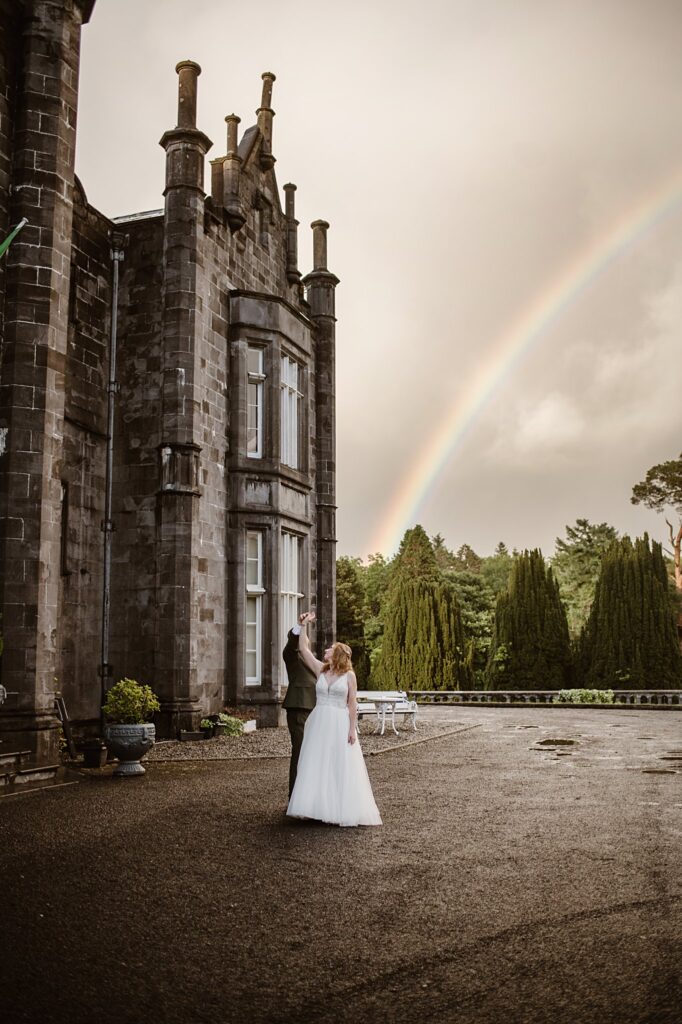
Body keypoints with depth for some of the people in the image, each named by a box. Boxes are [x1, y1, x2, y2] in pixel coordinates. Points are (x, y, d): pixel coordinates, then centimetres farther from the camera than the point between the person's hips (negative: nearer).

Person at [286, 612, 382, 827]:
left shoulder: (349, 675, -2)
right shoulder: (320, 670, 9)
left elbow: (352, 704, -3)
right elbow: (304, 649, 5)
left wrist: (352, 729, -9)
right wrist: (304, 625, 4)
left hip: (339, 725, -4)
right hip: (319, 723, 4)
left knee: (340, 767, 0)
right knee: (316, 766, 3)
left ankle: (341, 809, 7)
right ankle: (319, 806, 11)